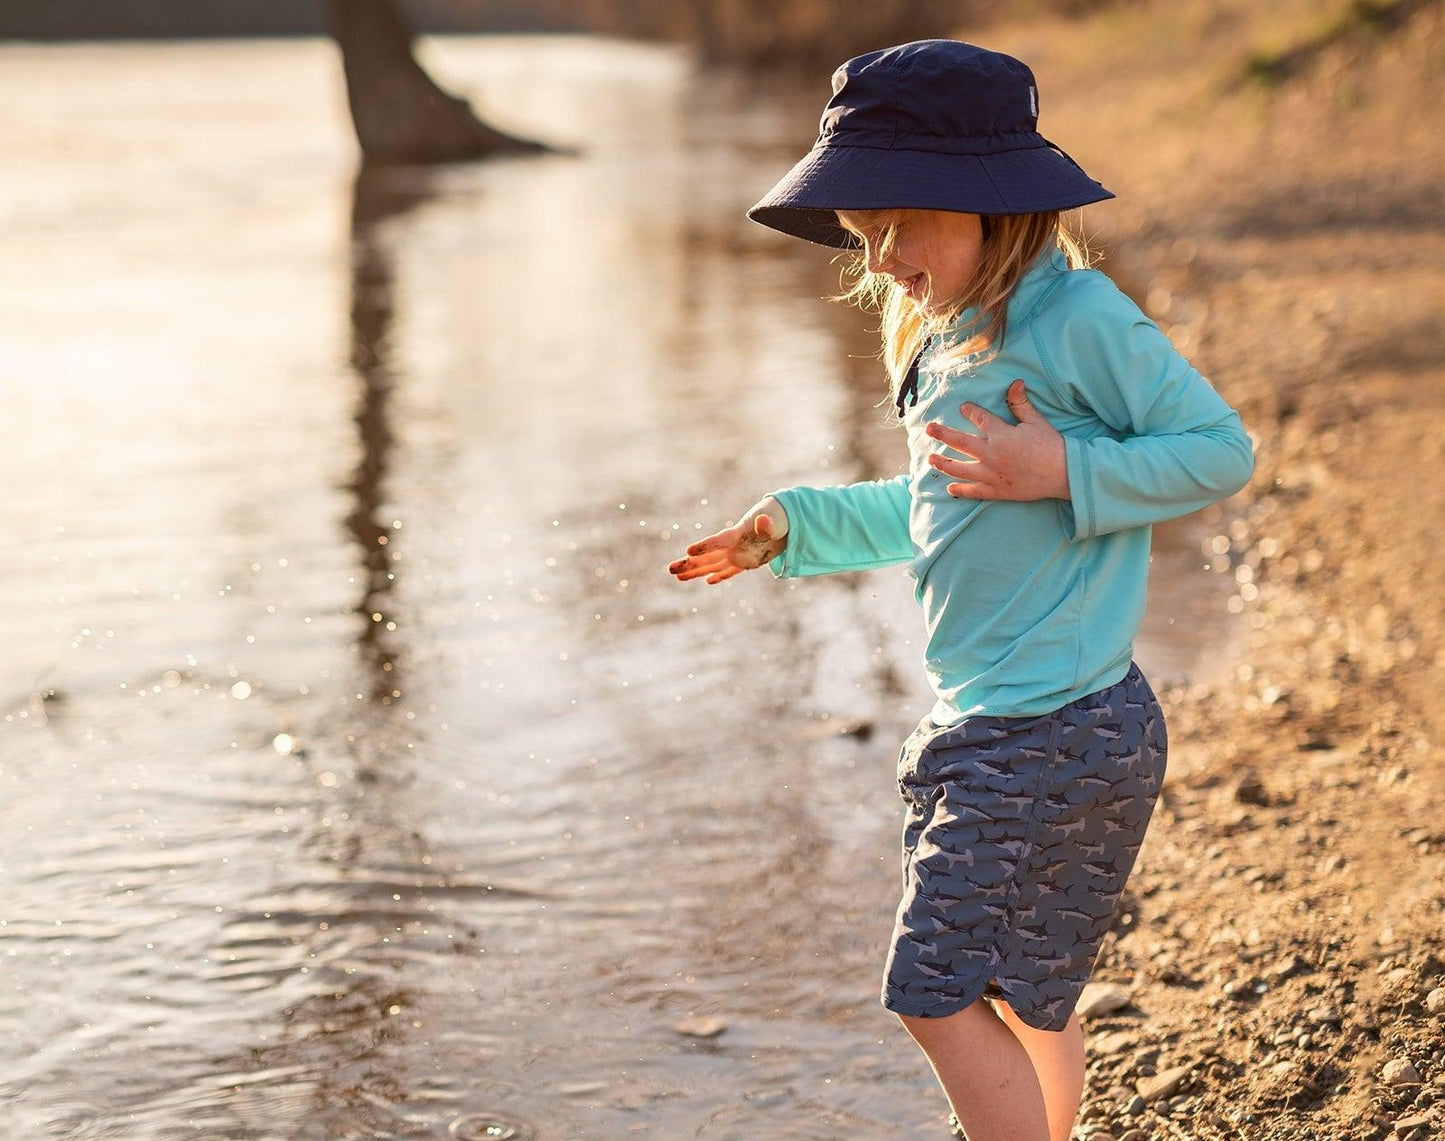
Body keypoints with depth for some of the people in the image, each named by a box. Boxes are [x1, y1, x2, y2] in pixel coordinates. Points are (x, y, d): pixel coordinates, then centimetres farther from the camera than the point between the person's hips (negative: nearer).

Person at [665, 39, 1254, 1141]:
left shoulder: (1079, 317, -15)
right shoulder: (941, 337, 11)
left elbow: (1222, 448, -10)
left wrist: (1064, 471, -21)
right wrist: (794, 525, 18)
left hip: (1062, 735, -8)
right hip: (979, 723, 8)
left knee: (941, 993, -7)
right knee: (1023, 991, 17)